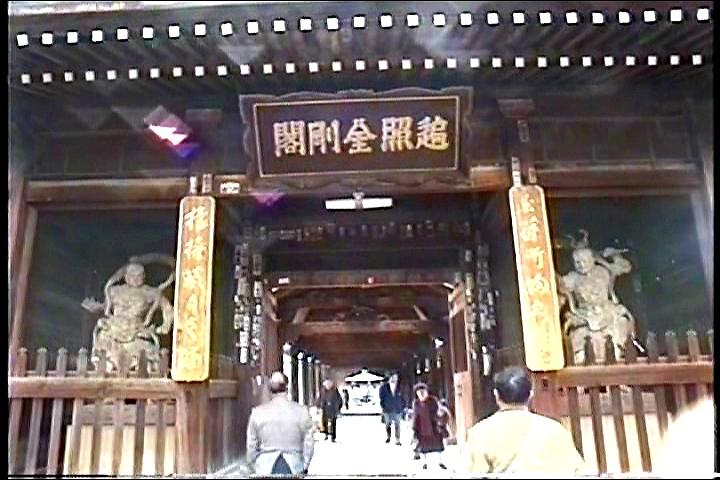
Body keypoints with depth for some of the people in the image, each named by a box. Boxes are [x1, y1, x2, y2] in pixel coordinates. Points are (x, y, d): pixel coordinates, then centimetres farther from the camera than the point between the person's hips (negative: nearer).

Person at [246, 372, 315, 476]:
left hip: (265, 469, 1)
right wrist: (304, 467, 12)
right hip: (294, 468, -1)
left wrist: (255, 468, 15)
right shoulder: (302, 411, -6)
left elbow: (251, 445, 2)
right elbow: (308, 444, -2)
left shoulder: (257, 412, -4)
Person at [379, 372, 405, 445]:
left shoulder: (399, 387, 2)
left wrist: (403, 407, 5)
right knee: (388, 424, 7)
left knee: (397, 425, 1)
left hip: (397, 410, 1)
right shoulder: (384, 387, -1)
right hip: (387, 410, -1)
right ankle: (388, 437, 28)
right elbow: (382, 397, 3)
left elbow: (402, 398, 8)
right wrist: (383, 406, -3)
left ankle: (397, 440, 8)